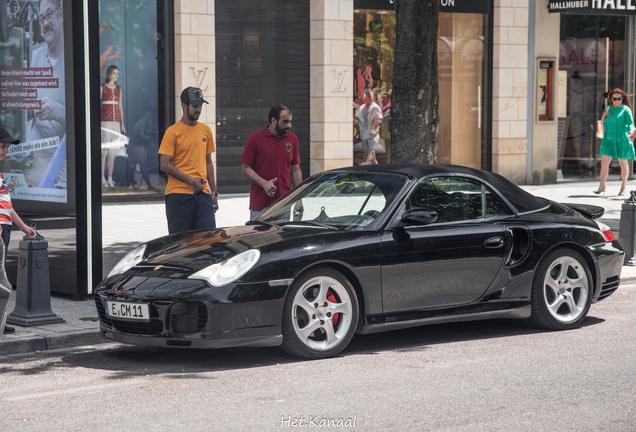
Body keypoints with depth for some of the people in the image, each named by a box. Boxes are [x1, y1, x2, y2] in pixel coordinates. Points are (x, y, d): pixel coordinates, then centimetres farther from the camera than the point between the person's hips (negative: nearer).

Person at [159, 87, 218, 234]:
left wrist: (214, 192, 15)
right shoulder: (172, 132, -3)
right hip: (178, 194, -4)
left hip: (202, 193, 4)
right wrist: (191, 181, -10)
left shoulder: (206, 130, 14)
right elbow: (164, 165, -8)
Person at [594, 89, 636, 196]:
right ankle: (601, 186, -2)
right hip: (609, 140, 4)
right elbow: (605, 124, 21)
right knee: (604, 162, -7)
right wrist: (604, 117, 0)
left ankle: (623, 188, 17)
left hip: (622, 140, -4)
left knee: (623, 163, 6)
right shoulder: (609, 109, 12)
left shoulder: (626, 110, -2)